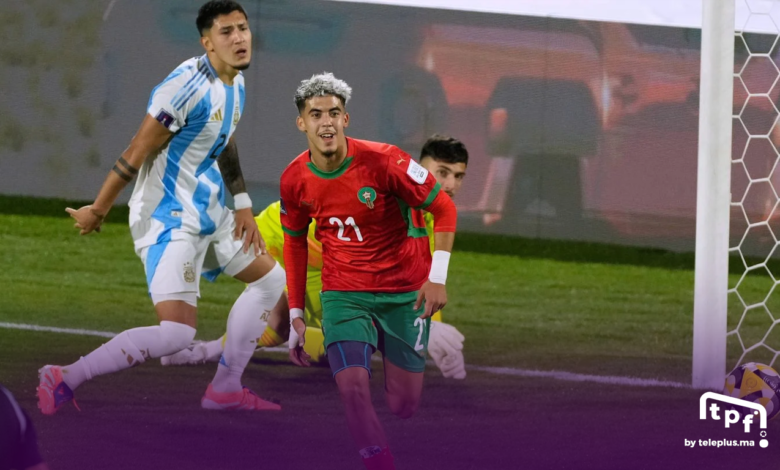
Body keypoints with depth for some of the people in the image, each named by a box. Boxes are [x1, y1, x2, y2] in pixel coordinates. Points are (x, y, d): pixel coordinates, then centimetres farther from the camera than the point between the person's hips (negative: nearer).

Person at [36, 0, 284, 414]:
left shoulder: (236, 83, 8)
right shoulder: (189, 85, -22)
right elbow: (138, 151, -18)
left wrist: (242, 205, 19)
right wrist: (97, 211, -12)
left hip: (207, 211, 10)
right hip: (169, 216, -10)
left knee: (270, 278, 20)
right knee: (177, 333, -21)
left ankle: (224, 390, 24)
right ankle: (64, 380, -14)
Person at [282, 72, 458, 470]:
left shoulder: (383, 161, -18)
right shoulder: (295, 180, -6)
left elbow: (443, 209, -8)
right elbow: (295, 242, 11)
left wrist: (437, 276, -16)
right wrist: (296, 315, 11)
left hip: (405, 294, -1)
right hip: (344, 295, 1)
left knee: (403, 406, 3)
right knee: (353, 389, -20)